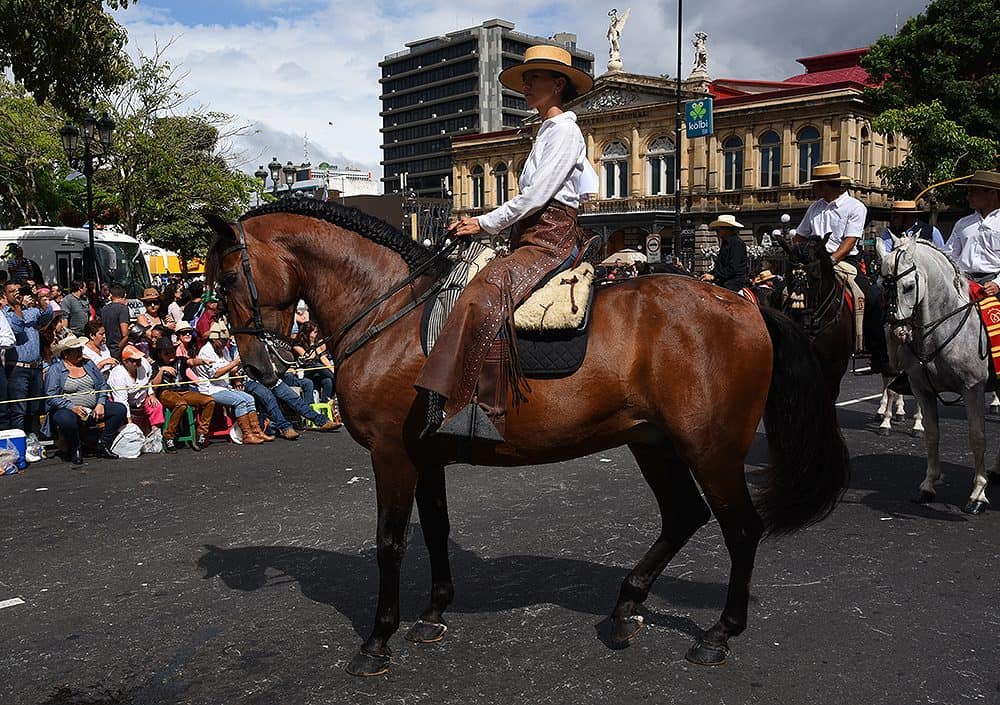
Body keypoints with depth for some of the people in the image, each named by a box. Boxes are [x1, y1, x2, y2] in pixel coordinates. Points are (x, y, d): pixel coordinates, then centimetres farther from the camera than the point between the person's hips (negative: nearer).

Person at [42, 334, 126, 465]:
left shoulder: (89, 364, 14)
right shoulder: (55, 370, -1)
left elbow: (103, 385, 13)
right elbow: (51, 397, -10)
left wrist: (100, 404, -5)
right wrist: (72, 407, -22)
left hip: (93, 409, 5)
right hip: (68, 410, -5)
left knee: (120, 410, -13)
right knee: (66, 420, -40)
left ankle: (103, 446, -2)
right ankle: (74, 451, -10)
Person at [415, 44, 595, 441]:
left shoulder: (564, 131, -5)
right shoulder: (547, 131, 25)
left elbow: (535, 196, -15)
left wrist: (486, 223, -8)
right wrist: (485, 224, 12)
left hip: (549, 241, -11)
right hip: (532, 240, 11)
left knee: (486, 296, -31)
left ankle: (484, 411, -37)